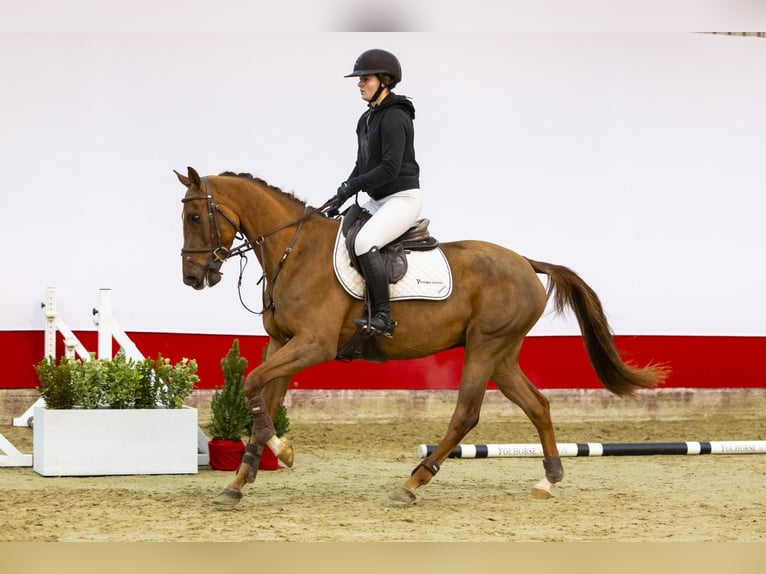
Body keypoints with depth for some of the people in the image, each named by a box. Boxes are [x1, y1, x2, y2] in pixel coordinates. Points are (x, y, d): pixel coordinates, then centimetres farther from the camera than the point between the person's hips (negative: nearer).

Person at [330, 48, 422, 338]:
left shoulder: (394, 118, -17)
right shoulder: (366, 120, 13)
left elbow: (390, 168, -23)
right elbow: (362, 165, 19)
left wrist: (352, 186, -17)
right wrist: (342, 195, 5)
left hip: (403, 198, -10)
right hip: (377, 200, 11)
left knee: (364, 241, -30)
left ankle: (383, 317, -28)